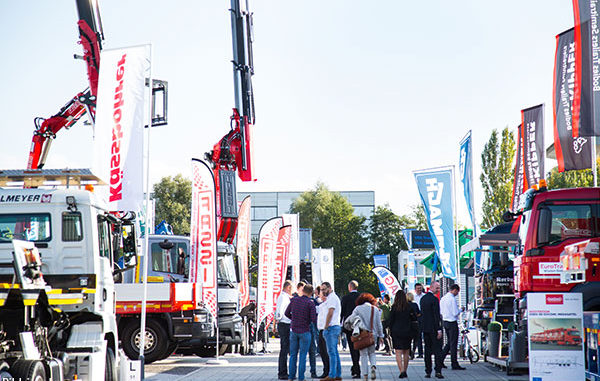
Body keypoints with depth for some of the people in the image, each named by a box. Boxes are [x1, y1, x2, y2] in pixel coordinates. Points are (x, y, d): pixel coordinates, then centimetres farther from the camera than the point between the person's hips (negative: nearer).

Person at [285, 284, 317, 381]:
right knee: (303, 355, 1)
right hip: (305, 331, -4)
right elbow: (314, 319, -16)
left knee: (293, 355, 11)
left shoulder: (294, 300, 1)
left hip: (293, 330, 4)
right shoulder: (310, 303, -11)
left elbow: (287, 313, 11)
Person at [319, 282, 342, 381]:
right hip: (335, 328, 10)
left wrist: (326, 327, -14)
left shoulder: (332, 297, -10)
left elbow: (330, 313, -17)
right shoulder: (331, 297, 23)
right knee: (334, 352, 10)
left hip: (331, 328, -10)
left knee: (332, 352, -11)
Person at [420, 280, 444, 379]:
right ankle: (438, 371, -9)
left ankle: (428, 372, 9)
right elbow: (436, 316, -17)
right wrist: (439, 330, -15)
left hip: (425, 328, 7)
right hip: (433, 328, -7)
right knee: (437, 350, -3)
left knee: (427, 350, 9)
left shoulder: (423, 298, 10)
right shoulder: (434, 299, -14)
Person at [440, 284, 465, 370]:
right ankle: (454, 364, 2)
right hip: (452, 323, -8)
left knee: (449, 343, 16)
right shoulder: (453, 299, -16)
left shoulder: (443, 298, 10)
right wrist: (460, 310, 0)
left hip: (445, 322, 8)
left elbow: (440, 311, 16)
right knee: (453, 344, -2)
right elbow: (455, 313, -17)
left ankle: (440, 360, 12)